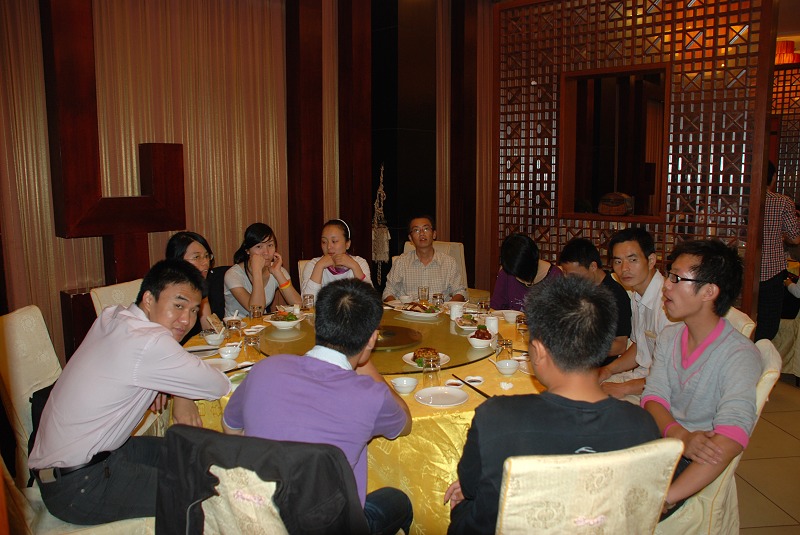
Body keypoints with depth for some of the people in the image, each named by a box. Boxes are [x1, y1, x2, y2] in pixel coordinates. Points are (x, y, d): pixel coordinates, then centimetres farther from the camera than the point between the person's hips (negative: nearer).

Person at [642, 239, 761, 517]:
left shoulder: (740, 354, -15)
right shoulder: (669, 337, 8)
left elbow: (731, 436, -28)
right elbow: (654, 397, 0)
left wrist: (666, 499, -38)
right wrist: (681, 436, -24)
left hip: (699, 464, -6)